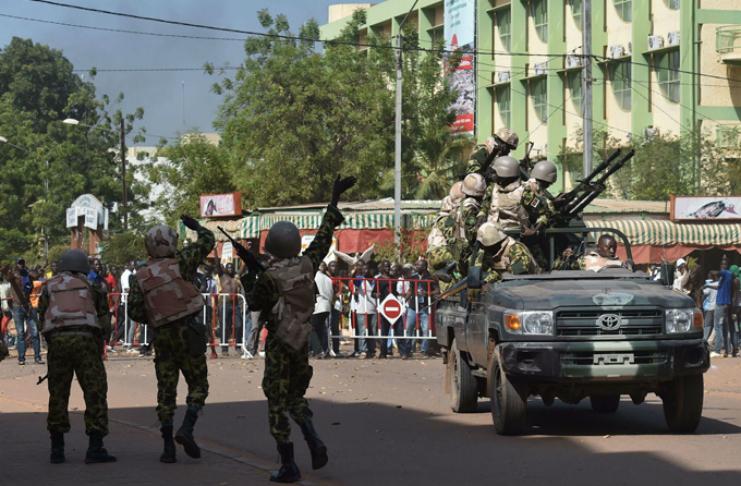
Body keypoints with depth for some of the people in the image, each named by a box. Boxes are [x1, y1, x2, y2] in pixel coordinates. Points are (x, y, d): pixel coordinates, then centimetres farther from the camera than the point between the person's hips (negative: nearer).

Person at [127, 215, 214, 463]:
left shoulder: (141, 277, 3)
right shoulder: (179, 263, -5)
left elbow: (134, 310, -2)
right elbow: (207, 241, 3)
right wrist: (196, 226, 22)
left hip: (161, 336, 3)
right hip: (188, 332, -3)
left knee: (166, 390, 8)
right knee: (198, 385, 7)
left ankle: (168, 447, 3)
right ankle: (187, 429, -15)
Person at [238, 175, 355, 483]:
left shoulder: (269, 277, -18)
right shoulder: (307, 264, -3)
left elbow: (254, 304, -2)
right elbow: (324, 235, 9)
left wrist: (251, 270, 4)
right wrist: (334, 199, 18)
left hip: (279, 345, -5)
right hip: (302, 342, 6)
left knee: (277, 404, 3)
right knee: (295, 397, 22)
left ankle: (288, 466, 0)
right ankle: (314, 443, -2)